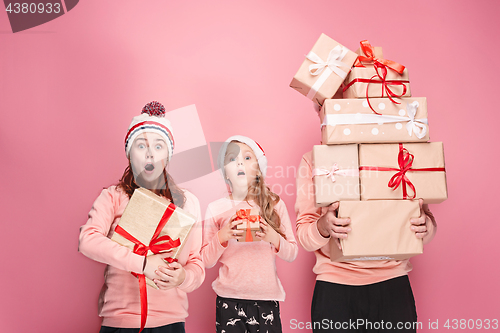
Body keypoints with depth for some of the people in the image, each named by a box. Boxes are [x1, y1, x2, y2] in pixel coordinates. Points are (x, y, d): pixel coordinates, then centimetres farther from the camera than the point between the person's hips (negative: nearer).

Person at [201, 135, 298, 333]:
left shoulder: (275, 205, 3)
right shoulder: (216, 209, 1)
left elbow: (292, 254, 4)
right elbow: (206, 261, 0)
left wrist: (274, 238, -14)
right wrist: (222, 236, -15)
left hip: (266, 299, 1)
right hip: (229, 299, 0)